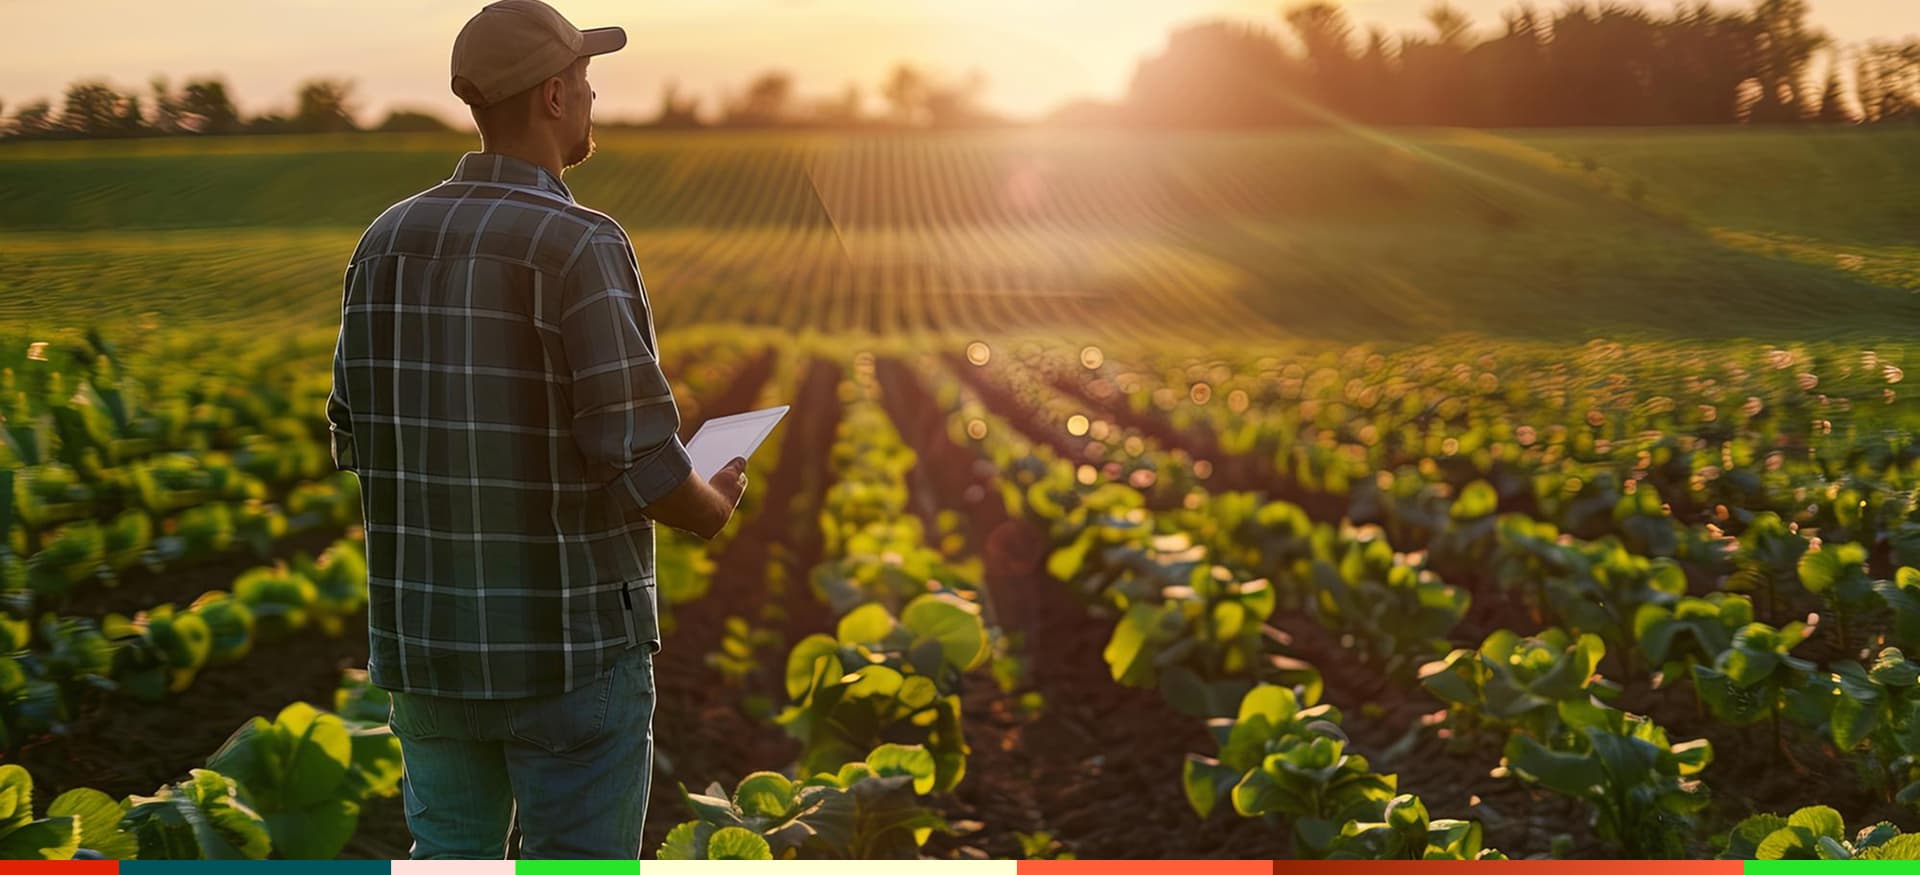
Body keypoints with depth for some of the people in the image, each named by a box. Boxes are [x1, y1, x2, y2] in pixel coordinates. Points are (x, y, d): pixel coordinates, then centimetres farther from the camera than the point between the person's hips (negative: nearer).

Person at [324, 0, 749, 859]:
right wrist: (711, 508, 2)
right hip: (571, 644, -6)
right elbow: (641, 466, -21)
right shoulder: (580, 247, -19)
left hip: (429, 635, 6)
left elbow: (359, 441, 9)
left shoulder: (388, 241, 2)